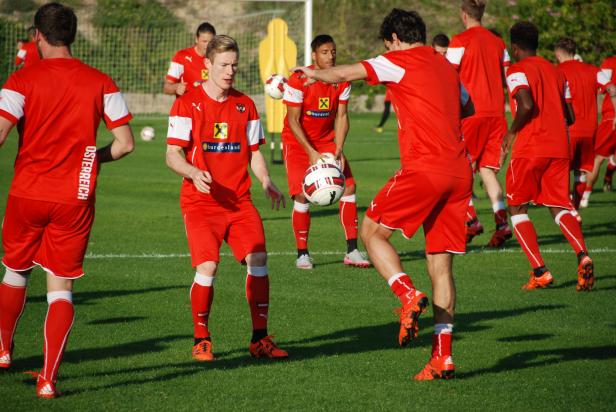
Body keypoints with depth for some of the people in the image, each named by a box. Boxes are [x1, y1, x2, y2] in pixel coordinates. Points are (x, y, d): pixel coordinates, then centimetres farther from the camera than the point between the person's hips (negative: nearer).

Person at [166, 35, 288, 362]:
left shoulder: (245, 105, 12)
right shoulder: (187, 104, -2)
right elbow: (172, 155, -5)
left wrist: (266, 182, -1)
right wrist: (194, 173, -25)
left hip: (239, 200, 4)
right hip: (200, 201, -4)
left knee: (258, 258, -13)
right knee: (208, 265, -19)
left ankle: (260, 338, -1)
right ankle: (201, 340, -1)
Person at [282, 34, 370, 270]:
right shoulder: (298, 80, -19)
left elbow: (341, 116, -3)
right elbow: (293, 121, -18)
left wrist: (338, 150, -15)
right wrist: (311, 153, -24)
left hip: (327, 140, 5)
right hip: (297, 142, -4)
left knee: (348, 186, -8)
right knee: (302, 195, -15)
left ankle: (352, 251, -2)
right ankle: (302, 254, -1)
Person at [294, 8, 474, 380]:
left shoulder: (400, 62, -1)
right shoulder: (446, 67, 20)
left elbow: (344, 74, -1)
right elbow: (468, 108, 36)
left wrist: (312, 73, 16)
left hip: (424, 168, -7)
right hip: (460, 171, 7)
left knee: (372, 231, 8)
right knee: (441, 263, 7)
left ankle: (409, 295, -15)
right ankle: (443, 357, 2)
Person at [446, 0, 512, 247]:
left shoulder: (460, 41, -6)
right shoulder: (498, 42, 12)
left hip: (471, 112, -5)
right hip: (496, 112, 5)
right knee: (487, 169, 8)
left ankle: (471, 220, -6)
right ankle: (501, 222, -7)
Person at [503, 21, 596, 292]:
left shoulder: (517, 71, -3)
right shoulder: (555, 71, 18)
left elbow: (527, 105, -21)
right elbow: (570, 117, 17)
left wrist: (512, 131, -6)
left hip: (530, 148, -5)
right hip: (559, 147, 5)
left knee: (517, 208, 9)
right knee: (559, 207, 8)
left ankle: (540, 272, -3)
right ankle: (582, 255, -21)